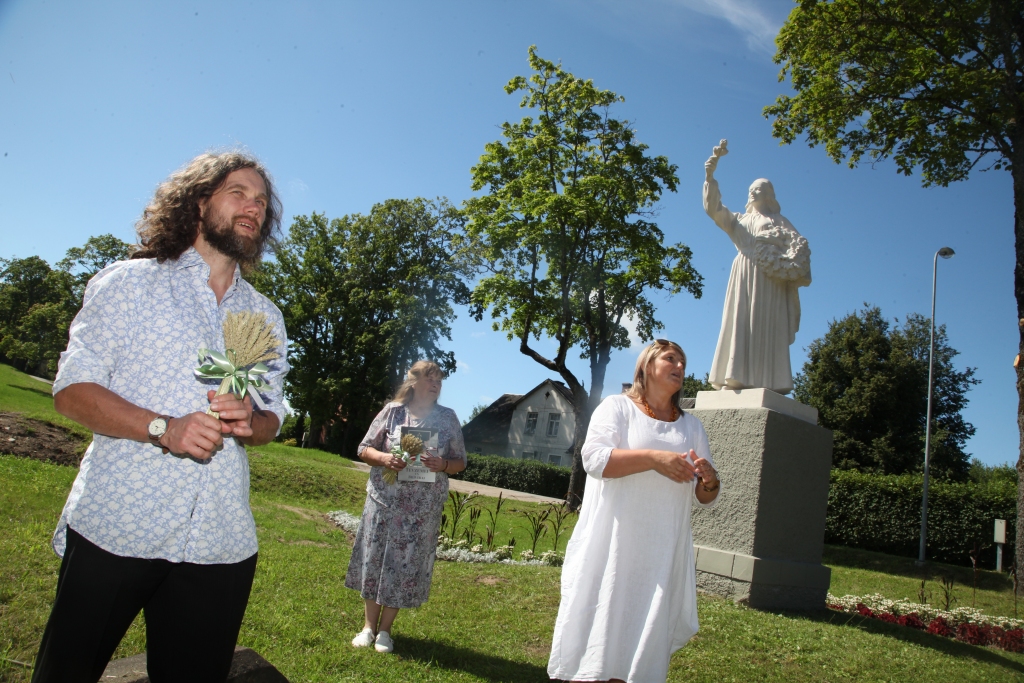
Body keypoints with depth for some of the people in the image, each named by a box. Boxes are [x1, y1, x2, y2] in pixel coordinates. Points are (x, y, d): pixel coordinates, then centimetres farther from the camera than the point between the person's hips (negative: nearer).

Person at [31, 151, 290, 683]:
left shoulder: (266, 318, 15)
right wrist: (165, 428, -19)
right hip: (113, 529, -3)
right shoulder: (130, 282, 4)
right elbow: (71, 390, -3)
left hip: (221, 541, 3)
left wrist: (250, 420, -9)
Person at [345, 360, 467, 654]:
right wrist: (384, 458, -19)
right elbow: (364, 449, 2)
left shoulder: (448, 418, 1)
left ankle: (385, 629, 22)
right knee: (374, 560, 7)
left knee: (406, 566, 5)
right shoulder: (393, 411, -1)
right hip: (384, 500, 0)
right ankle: (369, 625, 25)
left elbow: (460, 462, 4)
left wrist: (442, 465, -18)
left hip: (423, 508, 0)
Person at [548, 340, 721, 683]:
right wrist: (654, 458, -21)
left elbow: (703, 498, 15)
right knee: (597, 630, -3)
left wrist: (709, 480, -8)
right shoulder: (618, 406, 3)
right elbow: (594, 458, -13)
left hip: (662, 552, 4)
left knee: (643, 637, 6)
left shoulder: (692, 426, 16)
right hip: (613, 544, -4)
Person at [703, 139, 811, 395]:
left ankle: (766, 383, -19)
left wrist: (789, 266, -16)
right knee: (740, 324, -10)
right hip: (743, 277, 3)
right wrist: (710, 173, 4)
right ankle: (735, 378, -18)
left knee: (766, 327, -12)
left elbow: (800, 246, 6)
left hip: (770, 279, -3)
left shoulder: (779, 220, 20)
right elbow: (713, 208, 15)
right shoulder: (739, 220, 28)